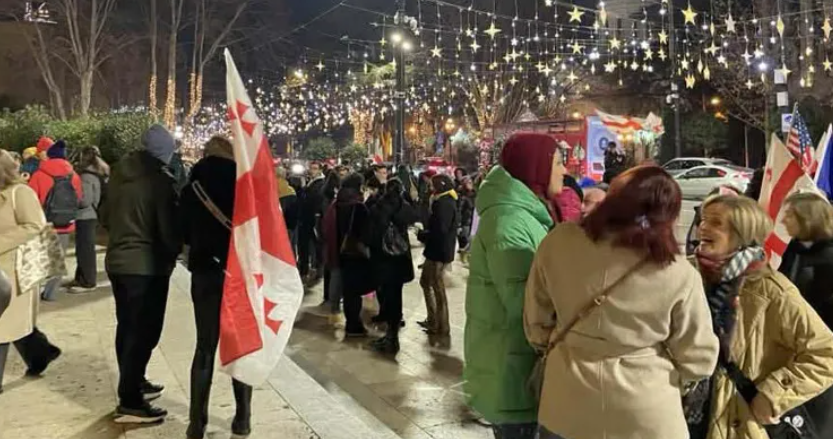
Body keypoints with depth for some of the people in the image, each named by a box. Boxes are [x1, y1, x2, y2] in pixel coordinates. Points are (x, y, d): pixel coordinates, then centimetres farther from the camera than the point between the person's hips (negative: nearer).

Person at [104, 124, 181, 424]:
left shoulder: (119, 175, 5)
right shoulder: (160, 181, -17)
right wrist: (173, 253, 3)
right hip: (148, 265, -8)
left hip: (117, 261, 8)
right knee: (143, 331, -2)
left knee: (127, 327, 19)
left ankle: (133, 384, 33)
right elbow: (169, 229, -16)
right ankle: (130, 403, 1)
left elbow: (106, 218, 15)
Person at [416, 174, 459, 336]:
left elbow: (439, 230, -25)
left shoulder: (443, 204, -19)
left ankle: (442, 327, 7)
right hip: (439, 250, 10)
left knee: (438, 288, -1)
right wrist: (425, 232, 3)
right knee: (425, 282, 19)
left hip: (439, 252, -10)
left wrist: (421, 235, -10)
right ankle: (432, 320, 27)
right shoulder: (448, 202, 13)